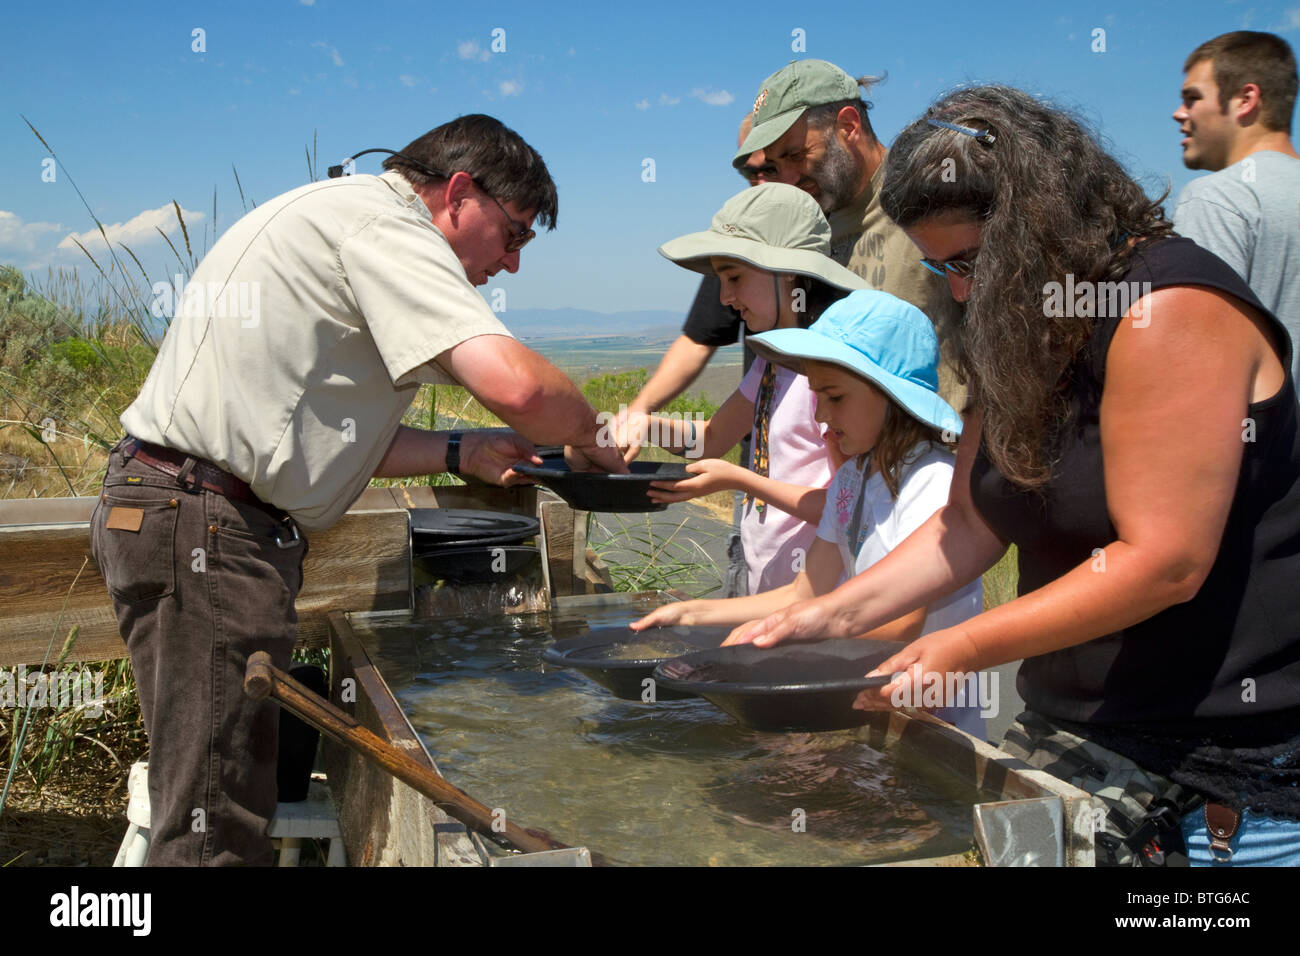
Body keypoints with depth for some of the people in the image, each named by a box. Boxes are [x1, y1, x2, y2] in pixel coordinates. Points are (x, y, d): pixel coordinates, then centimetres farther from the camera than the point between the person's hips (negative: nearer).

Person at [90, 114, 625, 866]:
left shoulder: (332, 212, 23)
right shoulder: (384, 221, -10)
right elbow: (514, 384, -24)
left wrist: (461, 453, 15)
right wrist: (587, 438, -3)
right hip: (208, 527, -11)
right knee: (219, 833, -5)